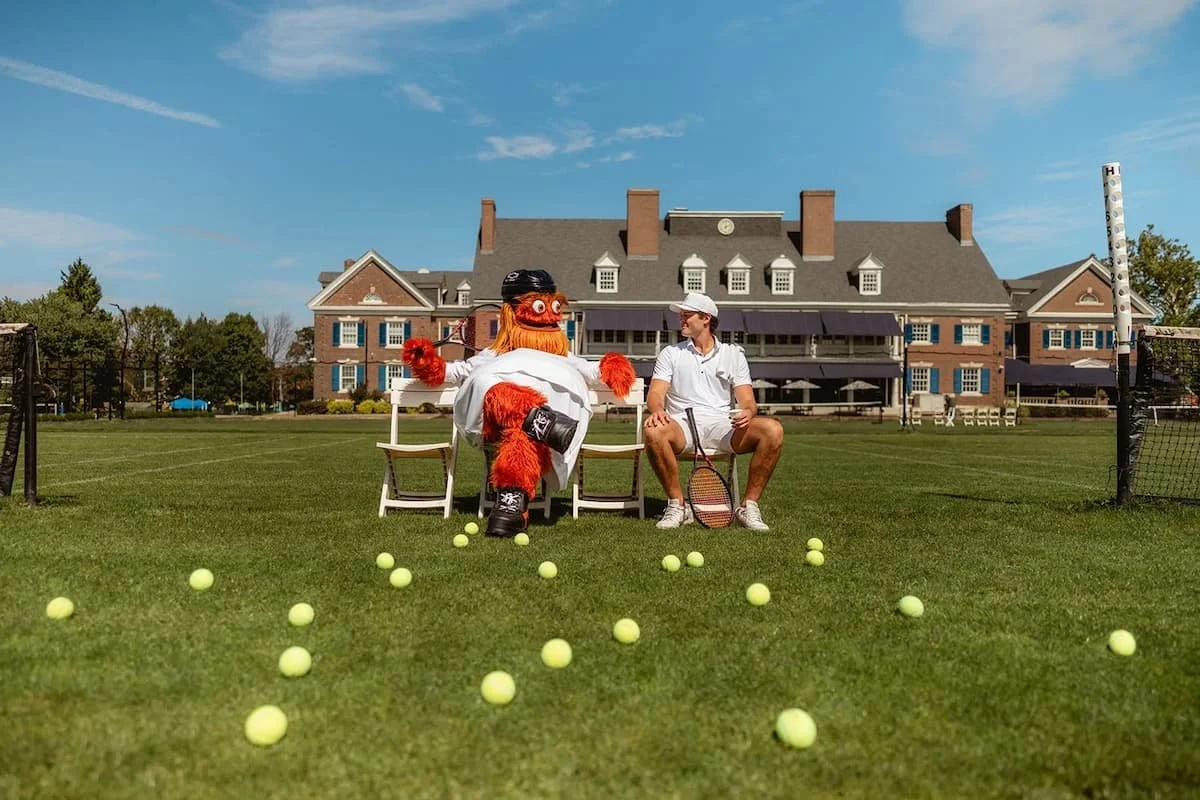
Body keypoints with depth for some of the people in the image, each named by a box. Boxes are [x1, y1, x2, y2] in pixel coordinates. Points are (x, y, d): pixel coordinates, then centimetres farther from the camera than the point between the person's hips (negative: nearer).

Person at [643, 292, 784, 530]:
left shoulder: (733, 354, 16)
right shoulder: (670, 353, 15)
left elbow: (747, 400, 8)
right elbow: (655, 393, 2)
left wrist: (747, 412, -18)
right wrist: (657, 410, -23)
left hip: (723, 425, 1)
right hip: (683, 425, -1)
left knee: (773, 429, -26)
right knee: (653, 431, -35)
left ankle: (748, 506, -14)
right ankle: (677, 504, -17)